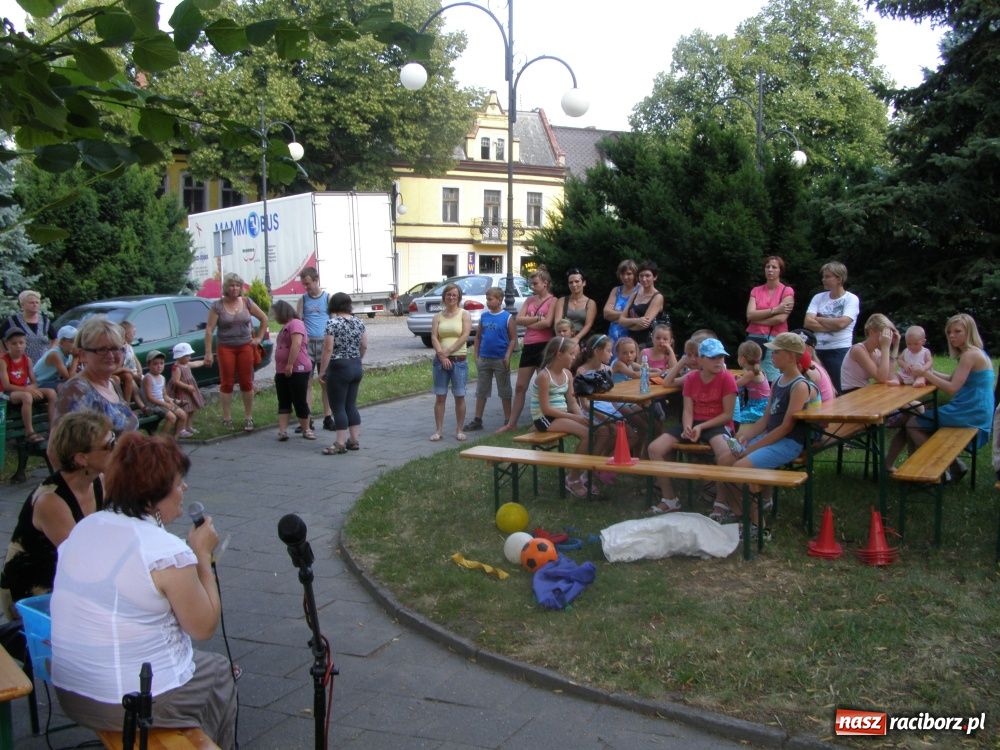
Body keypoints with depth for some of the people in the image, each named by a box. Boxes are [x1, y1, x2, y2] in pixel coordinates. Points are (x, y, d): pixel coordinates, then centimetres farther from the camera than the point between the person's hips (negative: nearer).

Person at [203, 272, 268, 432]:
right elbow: (209, 329, -6)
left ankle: (248, 417, 12)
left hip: (245, 347, 2)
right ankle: (227, 419, 9)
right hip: (226, 348, -2)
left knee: (246, 383, 3)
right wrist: (208, 352, -11)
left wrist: (259, 338, 6)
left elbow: (264, 319, 13)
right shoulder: (217, 305, -4)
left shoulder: (247, 302, 3)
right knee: (226, 383, 1)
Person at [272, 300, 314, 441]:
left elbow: (297, 344, -24)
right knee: (283, 402, 4)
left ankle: (306, 429, 10)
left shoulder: (295, 324, -12)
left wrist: (290, 364, -26)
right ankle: (282, 431, 1)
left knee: (300, 402, -2)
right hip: (282, 371, 10)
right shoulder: (286, 326, 21)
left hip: (297, 370, -10)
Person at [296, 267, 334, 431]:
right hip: (306, 343, 1)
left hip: (324, 343, -1)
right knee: (306, 381, 0)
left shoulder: (328, 298, 4)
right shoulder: (303, 300, 8)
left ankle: (328, 418, 12)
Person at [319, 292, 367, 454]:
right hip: (356, 367, 7)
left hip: (339, 368, -7)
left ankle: (341, 444, 1)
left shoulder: (332, 323, -13)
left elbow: (328, 349, -16)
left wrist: (323, 371, -10)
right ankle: (355, 440, 17)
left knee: (338, 407, -1)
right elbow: (364, 346, 11)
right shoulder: (358, 322, 6)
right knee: (351, 405, 14)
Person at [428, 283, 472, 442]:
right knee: (440, 396, 2)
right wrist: (442, 355, -14)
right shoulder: (438, 317, 10)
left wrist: (448, 351, -13)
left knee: (459, 396, 1)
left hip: (459, 360, -2)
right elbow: (434, 337, 0)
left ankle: (459, 430, 11)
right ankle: (438, 430, 9)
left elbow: (465, 335, -8)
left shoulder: (464, 314, 3)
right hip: (440, 361, 2)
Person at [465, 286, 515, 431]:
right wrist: (476, 355, 5)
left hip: (500, 360, -4)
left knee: (504, 392, 6)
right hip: (484, 359, 4)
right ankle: (477, 420, 16)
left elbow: (513, 339, -6)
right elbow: (478, 337, 11)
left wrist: (507, 357, -14)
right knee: (481, 391, 9)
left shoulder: (507, 317, -6)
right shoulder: (484, 316, 6)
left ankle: (508, 421, 15)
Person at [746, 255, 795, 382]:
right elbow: (750, 315, -1)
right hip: (754, 339, 4)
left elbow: (781, 318, -10)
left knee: (773, 381, -6)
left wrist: (756, 319, -2)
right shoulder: (756, 291, 14)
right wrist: (774, 309, -9)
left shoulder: (787, 291, 3)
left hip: (775, 340, -4)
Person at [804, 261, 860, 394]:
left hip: (840, 351, -4)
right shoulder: (818, 298, 11)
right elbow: (808, 322, -1)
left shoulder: (851, 299, -1)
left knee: (838, 392, -1)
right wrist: (832, 326, -10)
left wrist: (818, 319, -1)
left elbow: (841, 323, -15)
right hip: (817, 349, 4)